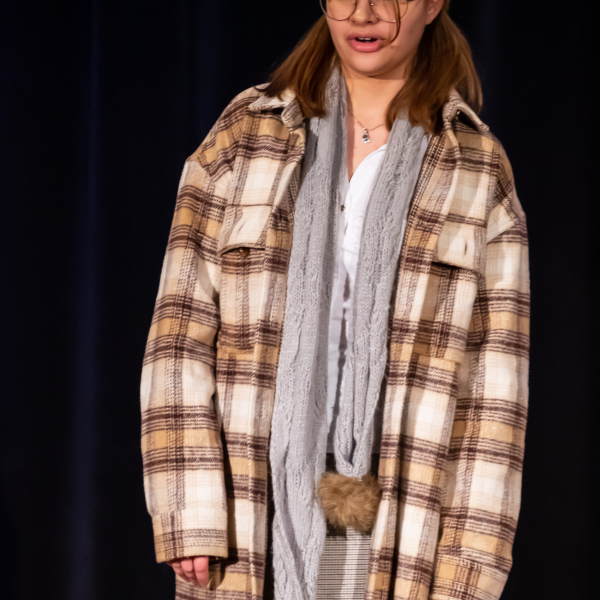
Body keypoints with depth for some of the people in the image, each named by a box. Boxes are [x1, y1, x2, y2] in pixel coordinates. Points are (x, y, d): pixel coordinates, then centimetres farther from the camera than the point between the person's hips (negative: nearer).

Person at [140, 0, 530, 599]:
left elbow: (493, 380, 3)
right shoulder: (243, 138, 8)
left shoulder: (479, 172, 7)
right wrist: (189, 520, -5)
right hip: (252, 528, 1)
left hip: (399, 537, 0)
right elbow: (181, 335, 3)